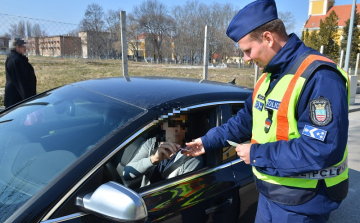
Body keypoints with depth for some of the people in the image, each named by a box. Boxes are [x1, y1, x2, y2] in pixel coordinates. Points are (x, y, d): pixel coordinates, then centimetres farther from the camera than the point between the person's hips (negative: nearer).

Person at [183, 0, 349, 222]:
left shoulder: (319, 77, -24)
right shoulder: (269, 75, 5)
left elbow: (322, 150, -30)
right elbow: (246, 119, 13)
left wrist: (256, 154, -22)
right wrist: (208, 141, 10)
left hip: (301, 202, -8)